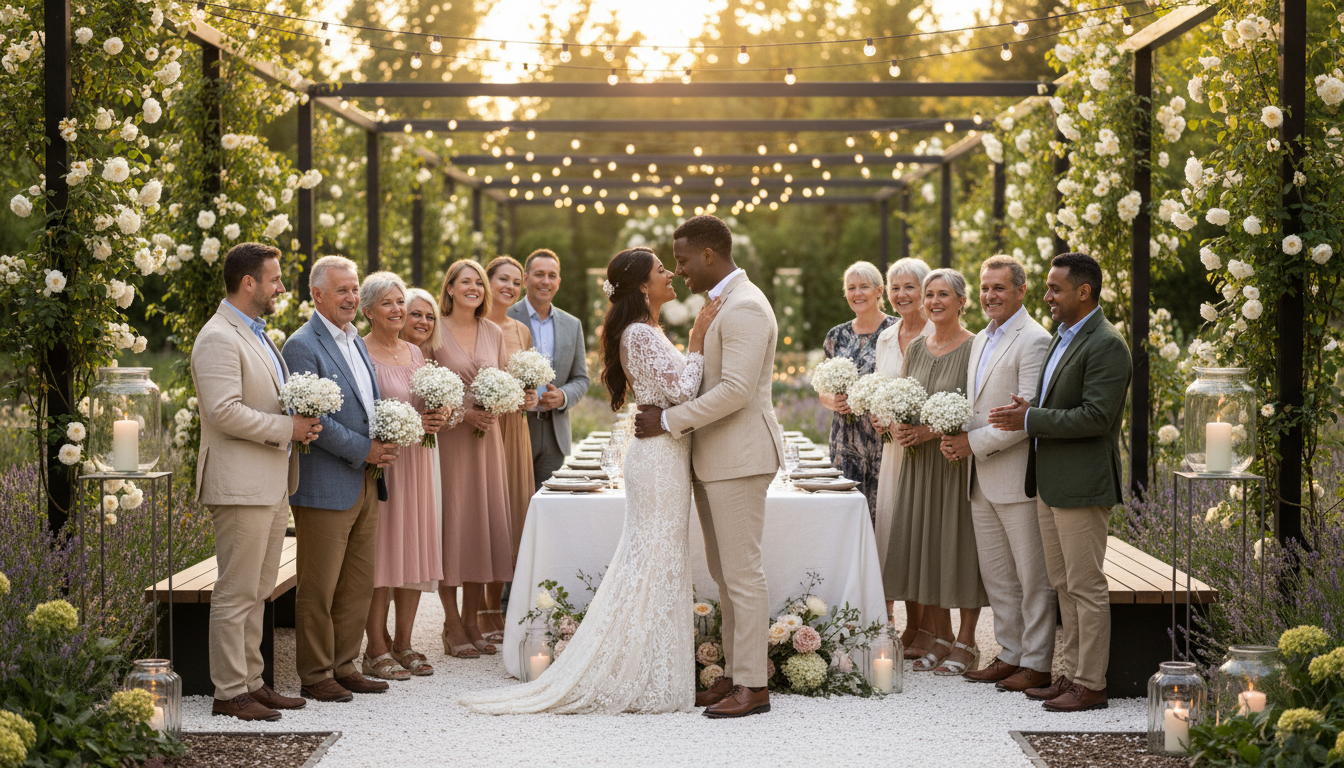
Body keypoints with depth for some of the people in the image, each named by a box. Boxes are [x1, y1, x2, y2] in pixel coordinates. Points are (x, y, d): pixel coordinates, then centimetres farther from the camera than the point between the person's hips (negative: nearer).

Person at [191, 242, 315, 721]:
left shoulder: (257, 335, 19)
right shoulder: (219, 339, -13)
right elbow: (225, 411, -23)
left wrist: (303, 423, 8)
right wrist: (287, 428, -16)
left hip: (271, 487, 10)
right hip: (239, 486, -10)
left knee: (256, 593, 14)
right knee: (235, 594, -5)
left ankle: (251, 683, 20)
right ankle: (229, 694, 0)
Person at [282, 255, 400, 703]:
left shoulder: (356, 342, 17)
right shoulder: (303, 346, -11)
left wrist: (383, 444, 4)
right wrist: (364, 450, -15)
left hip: (365, 483, 8)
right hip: (325, 487, -8)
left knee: (359, 584, 12)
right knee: (319, 589, -1)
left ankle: (343, 666, 21)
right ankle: (315, 676, 7)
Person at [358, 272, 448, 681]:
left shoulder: (414, 352, 15)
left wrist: (438, 417, 0)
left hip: (417, 460, 7)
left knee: (414, 549, 8)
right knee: (381, 552, -5)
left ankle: (403, 644, 16)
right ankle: (377, 650, 2)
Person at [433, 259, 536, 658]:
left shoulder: (494, 333, 11)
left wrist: (520, 397, -5)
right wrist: (462, 414, -15)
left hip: (487, 438, 5)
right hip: (448, 438, -5)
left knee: (483, 524, 6)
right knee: (451, 525, -3)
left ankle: (471, 621, 15)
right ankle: (453, 627, 4)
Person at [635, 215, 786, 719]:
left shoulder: (745, 307, -17)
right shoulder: (722, 303, 16)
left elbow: (736, 389, -24)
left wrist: (669, 421, -18)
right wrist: (671, 416, 10)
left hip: (739, 457, -10)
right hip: (715, 457, 10)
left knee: (742, 573, -6)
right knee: (725, 572, 13)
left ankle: (753, 686, -1)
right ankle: (734, 674, 19)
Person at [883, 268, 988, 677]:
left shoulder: (976, 348, -9)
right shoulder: (916, 348, 11)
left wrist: (935, 430, -20)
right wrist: (900, 426, -3)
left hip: (960, 460, -6)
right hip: (920, 460, 6)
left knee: (960, 544, -1)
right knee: (926, 543, 7)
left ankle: (965, 643, 8)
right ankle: (939, 638, 17)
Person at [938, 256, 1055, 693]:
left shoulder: (1034, 341, -12)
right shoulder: (981, 341, 17)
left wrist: (975, 443, -15)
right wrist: (954, 437, 3)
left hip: (1019, 479, -9)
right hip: (982, 481, 9)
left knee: (1033, 577, 0)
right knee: (995, 575, 14)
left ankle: (1037, 664, 6)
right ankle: (1011, 654, 23)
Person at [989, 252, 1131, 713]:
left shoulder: (1106, 346, -14)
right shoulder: (1062, 337, 16)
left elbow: (1095, 416, -21)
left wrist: (1031, 419, -19)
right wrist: (1028, 411, 2)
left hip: (1082, 484, -10)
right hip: (1050, 483, 10)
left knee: (1086, 587, -3)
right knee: (1064, 585, 14)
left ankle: (1091, 686, 3)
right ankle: (1072, 675, 22)